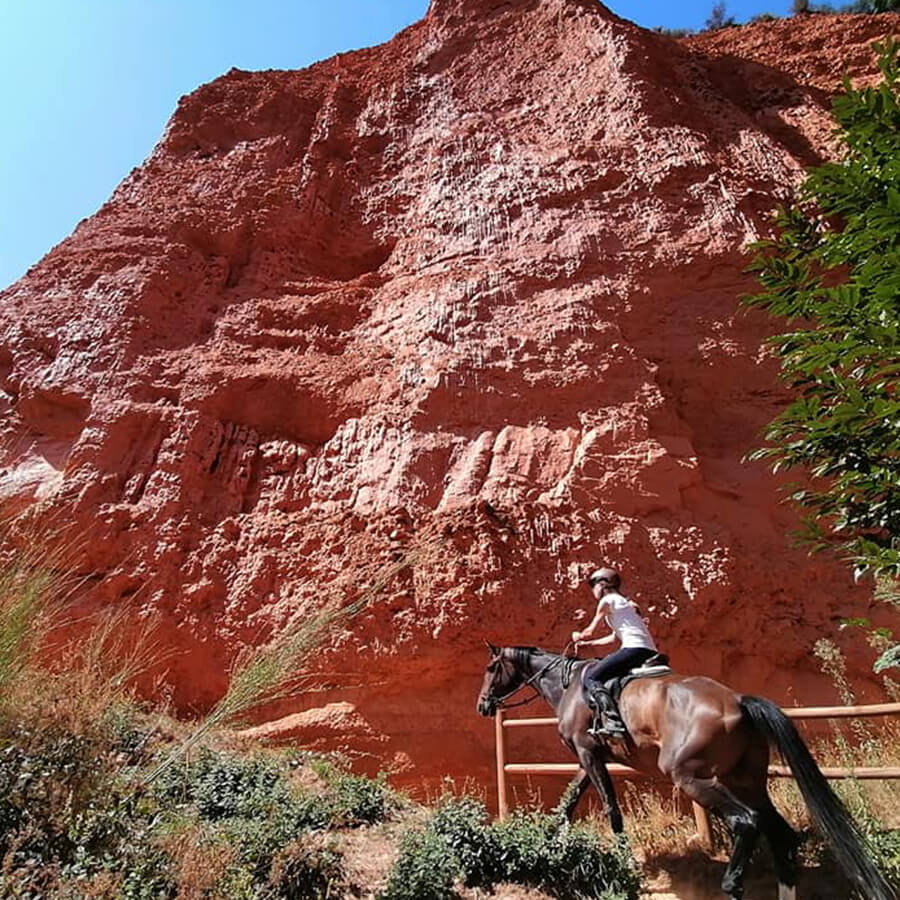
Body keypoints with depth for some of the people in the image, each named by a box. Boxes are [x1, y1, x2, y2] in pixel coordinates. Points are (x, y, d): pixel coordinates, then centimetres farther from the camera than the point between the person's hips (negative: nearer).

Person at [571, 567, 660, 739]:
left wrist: (578, 637, 24)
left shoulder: (607, 600, 2)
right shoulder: (624, 603, 28)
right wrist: (587, 644, 32)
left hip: (634, 648, -10)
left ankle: (613, 722, -26)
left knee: (591, 678, -12)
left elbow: (591, 631, 3)